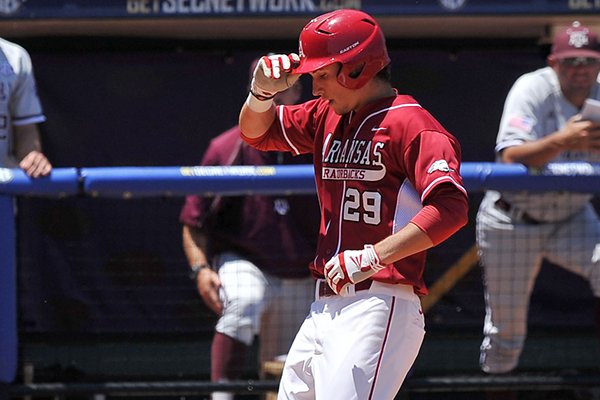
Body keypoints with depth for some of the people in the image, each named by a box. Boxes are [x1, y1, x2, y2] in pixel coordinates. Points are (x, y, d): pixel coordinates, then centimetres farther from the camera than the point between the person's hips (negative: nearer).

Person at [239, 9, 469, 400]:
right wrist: (262, 91, 1)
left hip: (379, 307, -9)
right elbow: (256, 131, 25)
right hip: (325, 306, 9)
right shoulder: (328, 116, 16)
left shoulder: (411, 124, -11)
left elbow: (451, 207, -22)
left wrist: (372, 257, -26)